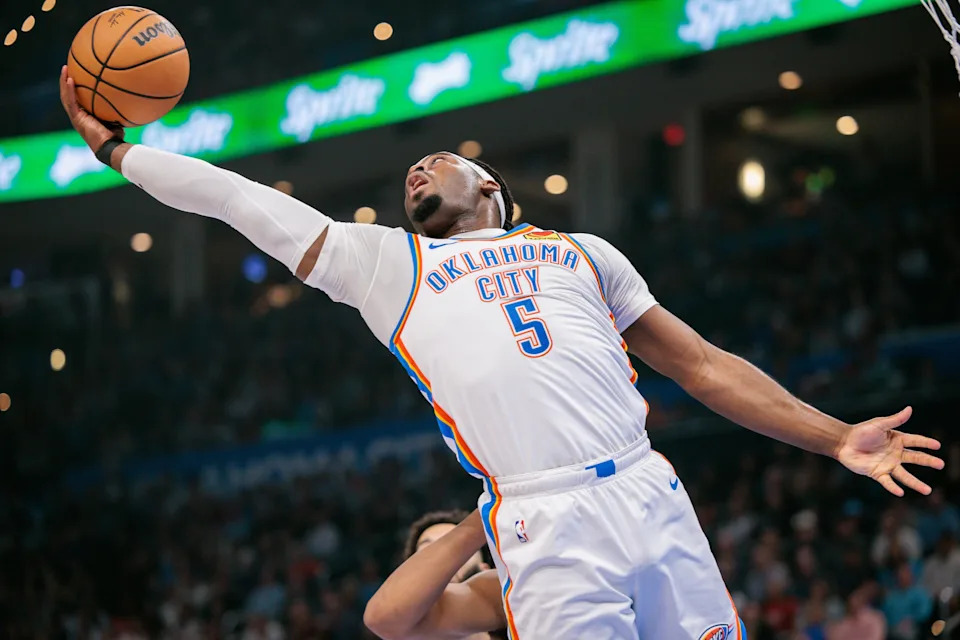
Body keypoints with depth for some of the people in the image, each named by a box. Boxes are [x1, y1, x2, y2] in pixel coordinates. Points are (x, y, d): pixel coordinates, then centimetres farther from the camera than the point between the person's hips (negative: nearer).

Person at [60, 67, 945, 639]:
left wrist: (835, 437, 17)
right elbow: (242, 199, 20)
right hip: (546, 531, -2)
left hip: (655, 500, 2)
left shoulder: (579, 252, 26)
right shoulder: (384, 260, 21)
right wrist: (112, 147, 19)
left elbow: (701, 364, 23)